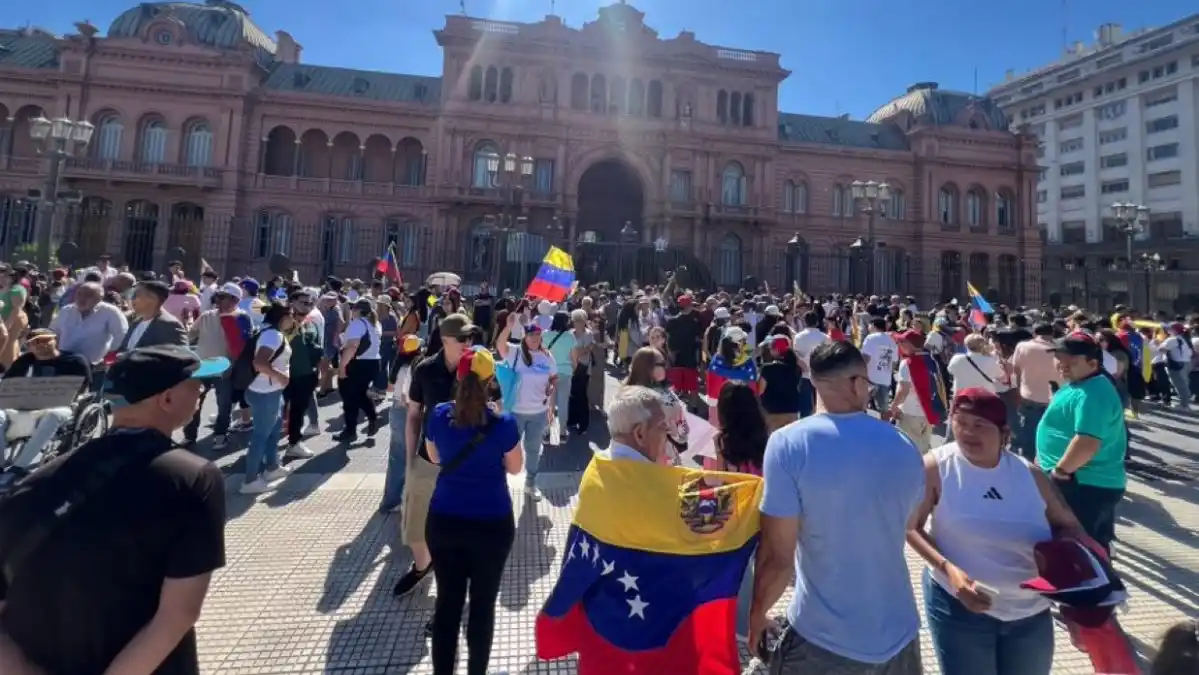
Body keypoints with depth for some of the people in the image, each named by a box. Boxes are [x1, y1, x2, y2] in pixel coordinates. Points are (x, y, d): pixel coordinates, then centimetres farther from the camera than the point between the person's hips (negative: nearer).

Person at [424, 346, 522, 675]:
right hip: (492, 524, -3)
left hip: (443, 521, 3)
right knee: (483, 603, 14)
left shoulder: (439, 416, -8)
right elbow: (515, 468, -2)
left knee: (447, 600, 15)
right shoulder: (503, 423, -18)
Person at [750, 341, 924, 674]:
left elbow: (777, 556, -18)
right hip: (897, 635, 4)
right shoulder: (904, 446, -4)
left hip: (822, 638, -4)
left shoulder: (788, 443, -20)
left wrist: (757, 615, -2)